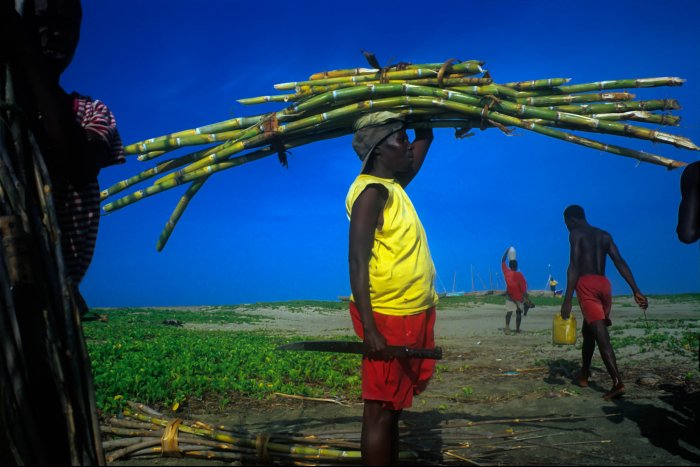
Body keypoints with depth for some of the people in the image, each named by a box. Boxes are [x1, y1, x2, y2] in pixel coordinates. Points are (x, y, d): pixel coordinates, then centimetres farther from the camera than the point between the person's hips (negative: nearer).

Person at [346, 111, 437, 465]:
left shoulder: (393, 185, 12)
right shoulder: (372, 190, -15)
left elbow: (424, 139, 28)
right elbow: (357, 262, -22)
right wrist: (369, 329, -27)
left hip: (412, 315, 9)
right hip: (388, 318, -9)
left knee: (392, 408, 16)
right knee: (380, 411, -1)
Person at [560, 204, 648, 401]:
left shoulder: (576, 234, 1)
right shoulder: (604, 235, 21)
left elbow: (574, 266, -11)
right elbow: (621, 263, 11)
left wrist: (567, 300, -16)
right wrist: (636, 291, 6)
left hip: (586, 284, -7)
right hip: (604, 284, 7)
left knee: (601, 335, -14)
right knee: (588, 331, 22)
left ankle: (618, 382, -25)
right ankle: (584, 375, 34)